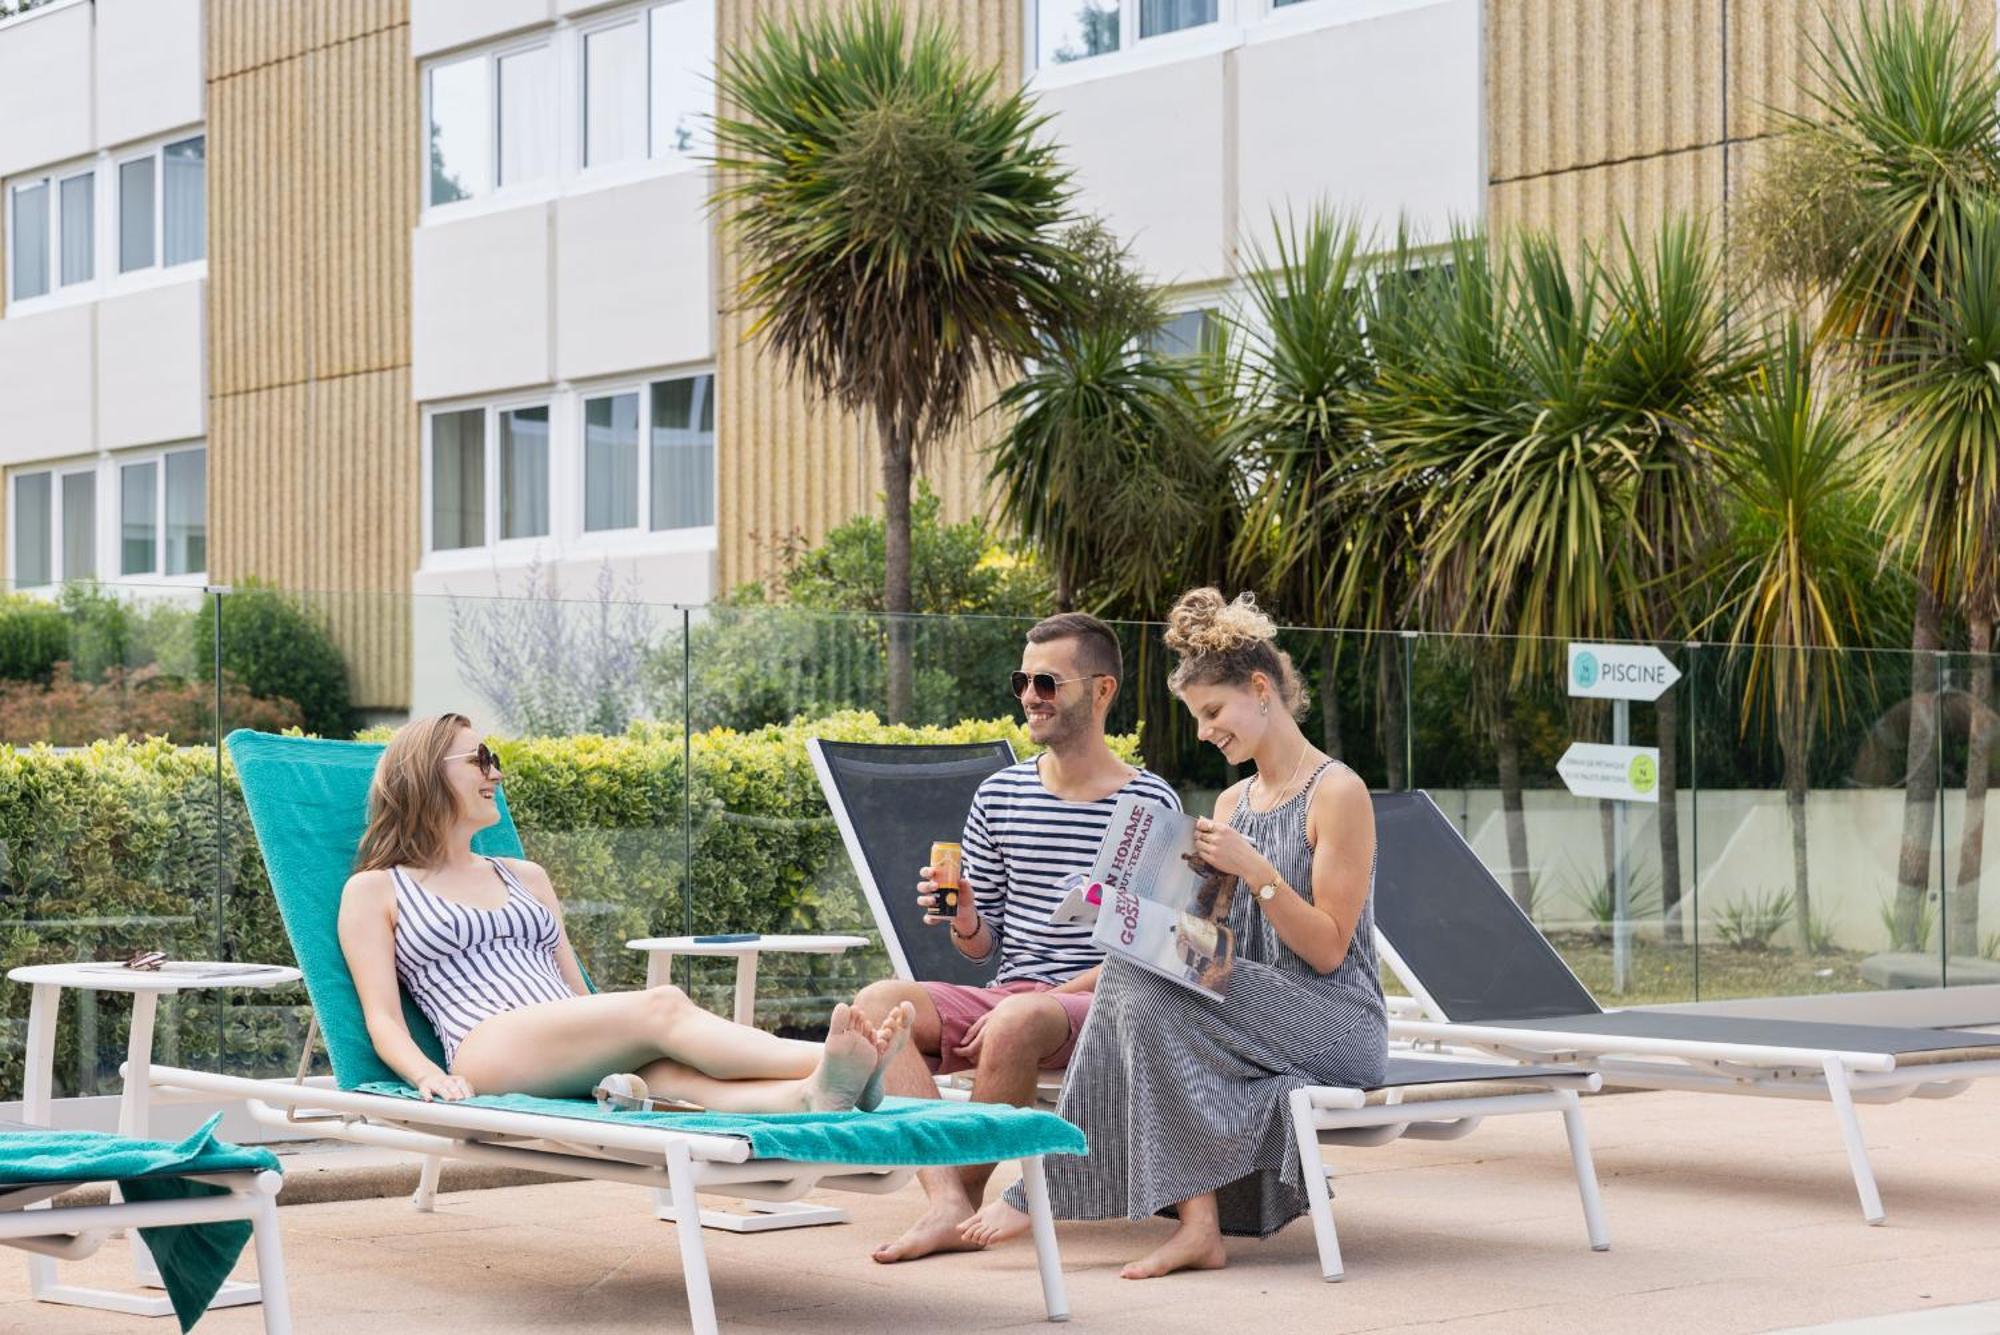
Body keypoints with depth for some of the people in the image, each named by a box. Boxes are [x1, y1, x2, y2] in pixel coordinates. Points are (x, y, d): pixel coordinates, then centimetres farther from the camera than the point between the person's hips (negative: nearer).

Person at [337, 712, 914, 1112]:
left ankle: (815, 1094, -62)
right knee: (663, 1007, -32)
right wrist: (429, 1077, -16)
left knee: (672, 1073, -33)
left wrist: (619, 1055, 7)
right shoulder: (374, 890, 16)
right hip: (488, 1051, -5)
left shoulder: (526, 877, 32)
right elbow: (382, 1016, 5)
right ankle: (824, 1060, -52)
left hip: (572, 1061, 5)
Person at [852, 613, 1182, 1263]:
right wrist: (964, 922, -8)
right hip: (1008, 994, 5)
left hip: (1104, 1008, -5)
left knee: (1017, 1019, -38)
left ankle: (965, 1198, -19)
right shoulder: (998, 797, 11)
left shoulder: (1150, 804, -2)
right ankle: (947, 1203, -32)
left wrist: (1052, 995, -17)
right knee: (878, 1002, -21)